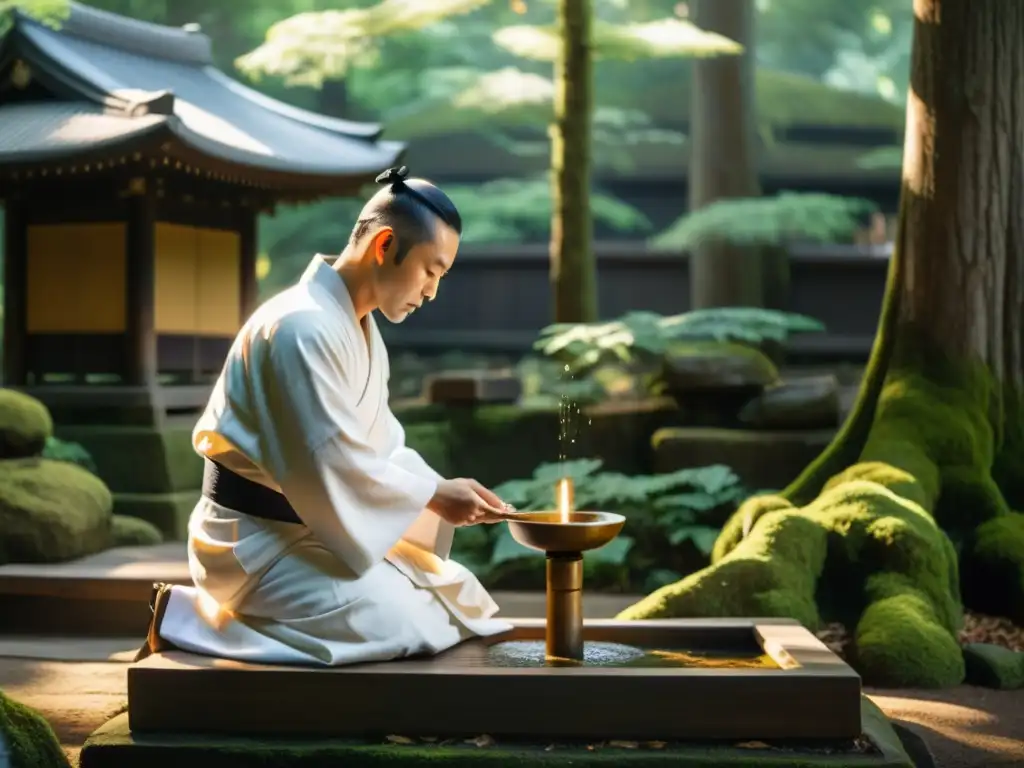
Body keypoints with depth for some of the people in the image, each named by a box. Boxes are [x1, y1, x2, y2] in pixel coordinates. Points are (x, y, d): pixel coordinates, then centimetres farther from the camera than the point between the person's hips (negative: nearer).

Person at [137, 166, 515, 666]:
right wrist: (434, 494, -15)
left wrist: (443, 495, -2)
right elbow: (332, 466, -25)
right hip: (258, 538, -10)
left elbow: (379, 446, 13)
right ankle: (190, 617, -8)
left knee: (461, 601, 9)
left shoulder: (360, 329, 10)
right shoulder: (304, 328, -23)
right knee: (397, 627, -23)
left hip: (313, 528, 10)